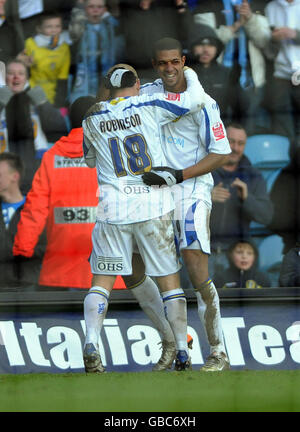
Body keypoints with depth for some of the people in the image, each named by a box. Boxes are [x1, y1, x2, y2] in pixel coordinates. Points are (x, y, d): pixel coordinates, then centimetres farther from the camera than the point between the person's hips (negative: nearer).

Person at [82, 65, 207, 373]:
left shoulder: (93, 119, 6)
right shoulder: (148, 107, -2)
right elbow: (194, 101, -5)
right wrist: (190, 75, 13)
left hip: (113, 209, 1)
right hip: (154, 206, -1)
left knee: (102, 280, 5)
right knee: (168, 278, 8)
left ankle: (91, 341, -16)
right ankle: (182, 351, 6)